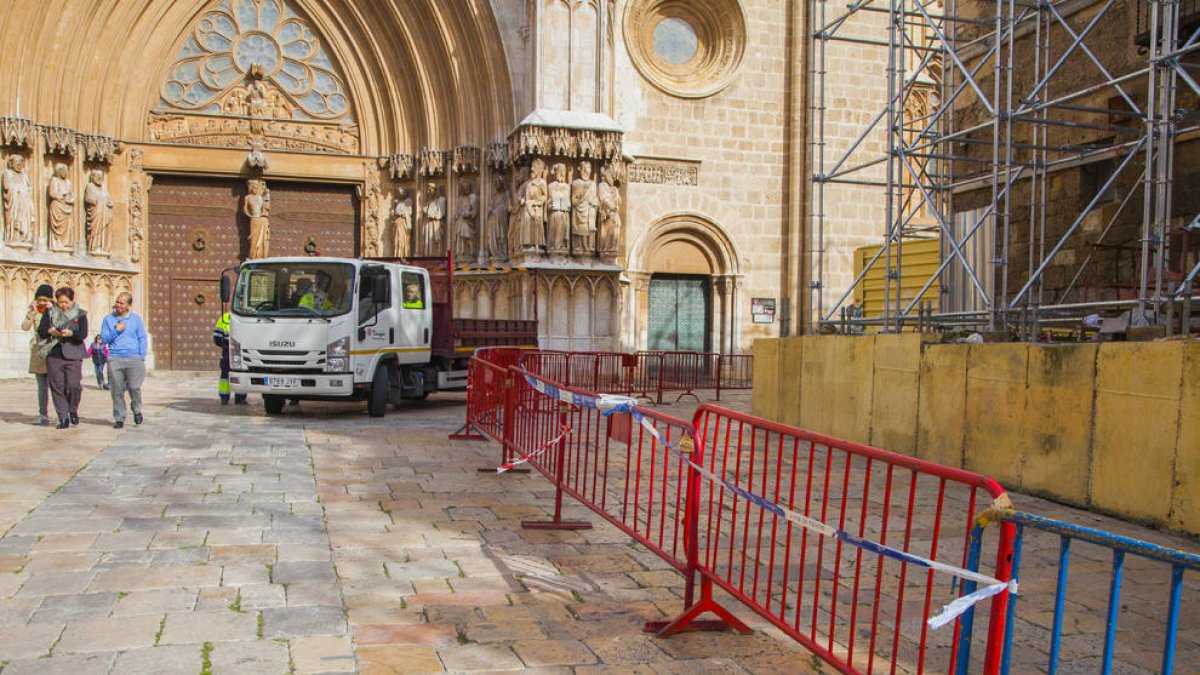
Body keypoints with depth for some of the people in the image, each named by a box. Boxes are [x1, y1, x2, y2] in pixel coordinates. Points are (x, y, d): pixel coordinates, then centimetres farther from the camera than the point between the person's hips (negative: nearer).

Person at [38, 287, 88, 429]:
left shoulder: (80, 314, 6)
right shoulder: (49, 312, 11)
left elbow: (83, 334, -5)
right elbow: (40, 331, 4)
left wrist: (70, 333, -23)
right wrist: (50, 331, -17)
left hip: (73, 355, -2)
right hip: (54, 355, 2)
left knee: (74, 385, -12)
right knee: (57, 387, 1)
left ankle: (73, 410, 14)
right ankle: (63, 417, 9)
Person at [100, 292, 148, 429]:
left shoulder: (136, 319, 9)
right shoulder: (108, 319, 12)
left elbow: (143, 339, 8)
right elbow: (104, 339, 8)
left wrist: (142, 358, 0)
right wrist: (116, 330, -7)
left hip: (134, 358, -1)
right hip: (115, 359, 1)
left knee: (134, 387, -8)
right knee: (117, 390, 0)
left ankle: (137, 410, 18)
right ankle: (119, 418, 9)